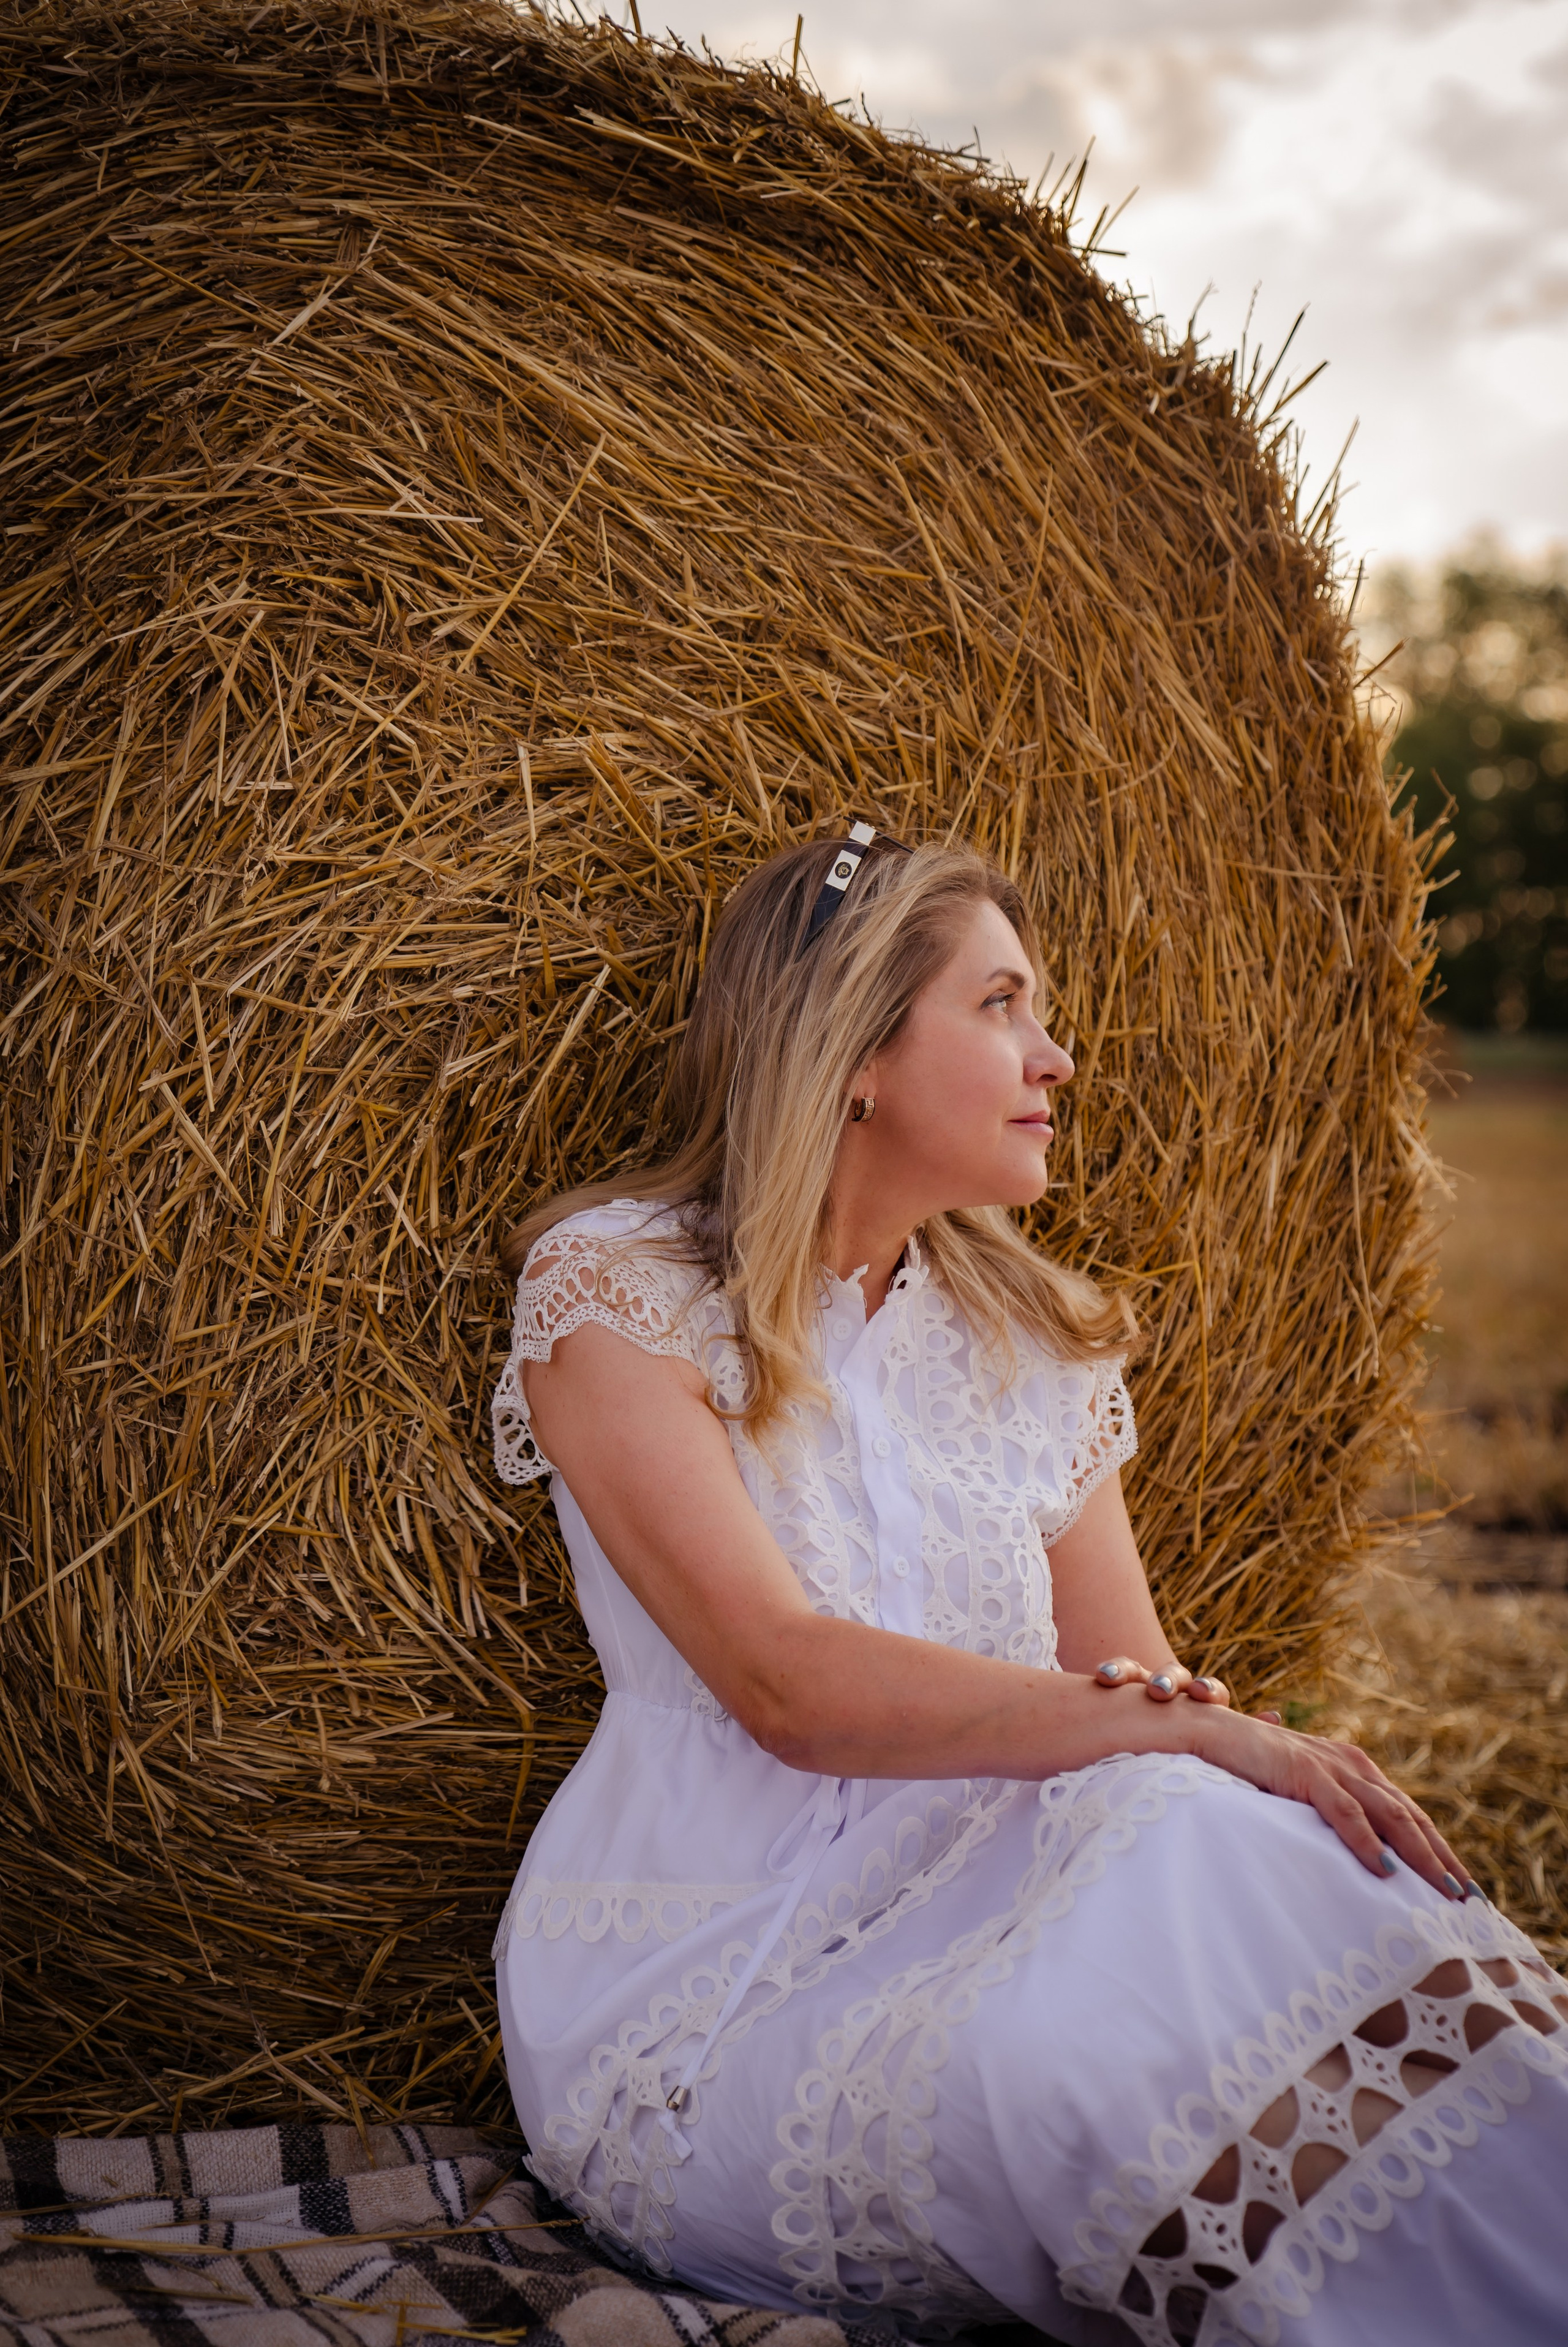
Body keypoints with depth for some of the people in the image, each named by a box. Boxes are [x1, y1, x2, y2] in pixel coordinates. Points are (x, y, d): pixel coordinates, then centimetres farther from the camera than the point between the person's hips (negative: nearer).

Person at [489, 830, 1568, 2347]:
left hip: (971, 1935, 5)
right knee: (1097, 2067, -33)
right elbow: (788, 1686, -19)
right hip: (706, 1993, -4)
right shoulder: (617, 1286, -6)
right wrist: (1177, 1723, -27)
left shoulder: (1041, 1340, 12)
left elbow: (1126, 1669, 5)